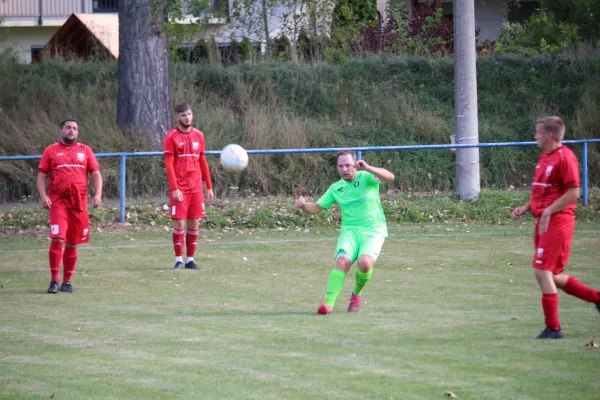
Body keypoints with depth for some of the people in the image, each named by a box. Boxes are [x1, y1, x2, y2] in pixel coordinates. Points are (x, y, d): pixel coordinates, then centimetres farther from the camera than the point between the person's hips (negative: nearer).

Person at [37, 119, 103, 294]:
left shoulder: (85, 151, 11)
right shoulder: (51, 151, 6)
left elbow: (96, 174, 10)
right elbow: (41, 175, 5)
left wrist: (98, 194, -5)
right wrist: (43, 196, -10)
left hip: (79, 204, 2)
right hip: (58, 202, -2)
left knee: (72, 244, 6)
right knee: (57, 239, -15)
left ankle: (67, 282, 16)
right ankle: (54, 280, -7)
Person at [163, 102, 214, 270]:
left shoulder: (198, 135, 10)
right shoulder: (171, 137, -4)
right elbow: (168, 164, -8)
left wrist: (209, 187, 12)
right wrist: (174, 188, -16)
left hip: (196, 187, 4)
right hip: (179, 188, -4)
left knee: (194, 223, 3)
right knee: (179, 223, -7)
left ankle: (190, 259, 9)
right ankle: (179, 260, 1)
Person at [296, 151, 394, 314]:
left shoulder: (367, 178, -2)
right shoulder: (335, 188, 11)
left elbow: (389, 177, -20)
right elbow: (316, 208, 15)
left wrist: (368, 169, -36)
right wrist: (303, 206, -9)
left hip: (373, 231, -3)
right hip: (349, 231, 3)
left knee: (365, 263, -29)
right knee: (342, 261, -27)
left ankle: (357, 293, 1)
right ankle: (328, 302, -33)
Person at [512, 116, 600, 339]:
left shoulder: (565, 157, -12)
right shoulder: (544, 158, 17)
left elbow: (573, 192, -18)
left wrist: (548, 211, -21)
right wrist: (526, 208, 12)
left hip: (557, 222, -10)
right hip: (544, 222, 10)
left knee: (543, 272, -12)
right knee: (552, 277, 12)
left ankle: (553, 328, -7)